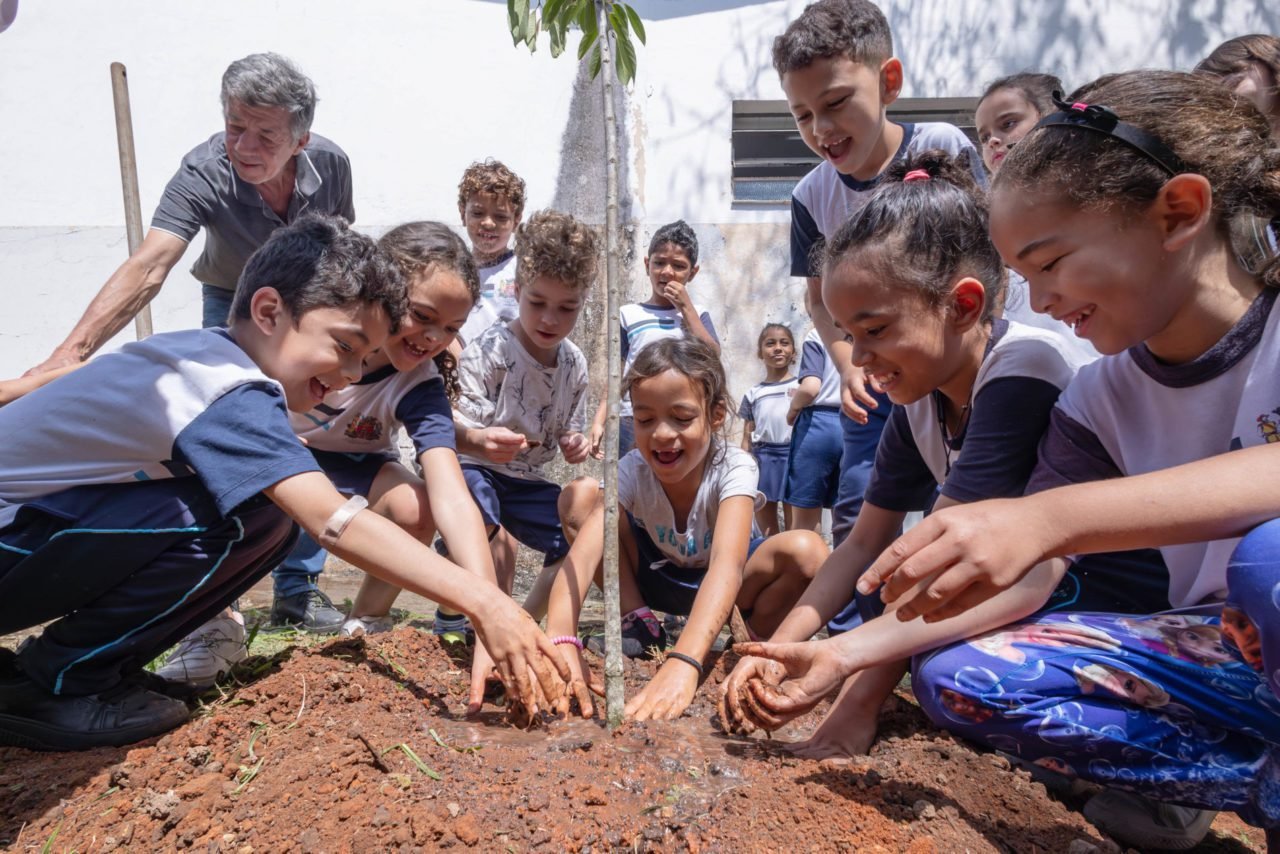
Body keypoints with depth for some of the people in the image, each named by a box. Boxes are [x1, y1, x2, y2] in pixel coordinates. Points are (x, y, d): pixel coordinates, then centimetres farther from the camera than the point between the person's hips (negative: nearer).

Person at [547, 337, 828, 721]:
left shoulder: (733, 468, -31)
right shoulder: (631, 471, -25)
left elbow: (726, 564, -48)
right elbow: (584, 552, -42)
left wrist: (683, 663, -64)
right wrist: (560, 642, -61)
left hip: (716, 586, -2)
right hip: (654, 576, 2)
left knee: (807, 551, -34)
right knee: (578, 495, -22)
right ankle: (636, 620, -9)